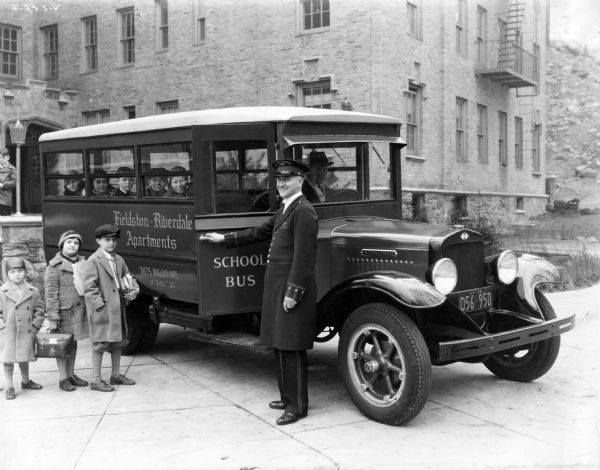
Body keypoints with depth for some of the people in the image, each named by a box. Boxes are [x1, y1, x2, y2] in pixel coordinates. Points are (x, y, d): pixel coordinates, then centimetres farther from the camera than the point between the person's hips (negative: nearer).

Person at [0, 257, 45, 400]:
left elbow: (39, 310, 7)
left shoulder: (33, 291, 1)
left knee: (24, 359, 14)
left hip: (26, 333, 2)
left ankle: (26, 381, 33)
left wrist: (35, 326, -2)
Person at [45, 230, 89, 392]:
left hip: (79, 310, 6)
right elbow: (50, 293, -11)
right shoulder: (54, 266, -8)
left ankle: (71, 375, 24)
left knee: (73, 343, 14)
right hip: (63, 311, -6)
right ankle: (63, 379, 11)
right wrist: (52, 317, -15)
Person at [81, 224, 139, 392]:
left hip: (118, 308, 8)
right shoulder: (93, 261, -10)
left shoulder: (119, 260, 12)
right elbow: (89, 287, -15)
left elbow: (128, 277, 20)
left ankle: (116, 375, 29)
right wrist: (100, 306, -20)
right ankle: (96, 380, 6)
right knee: (100, 344, -2)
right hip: (101, 311, -8)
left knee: (118, 341, 15)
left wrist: (134, 290, -1)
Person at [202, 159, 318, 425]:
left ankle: (297, 406, 5)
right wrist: (224, 239, 33)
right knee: (280, 346, 14)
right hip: (276, 288, 9)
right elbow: (259, 233, 28)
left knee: (291, 349, -4)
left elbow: (303, 257, -18)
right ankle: (288, 397, 25)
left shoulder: (303, 211, -13)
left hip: (292, 288, -9)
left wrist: (293, 292, -20)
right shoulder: (284, 211, 17)